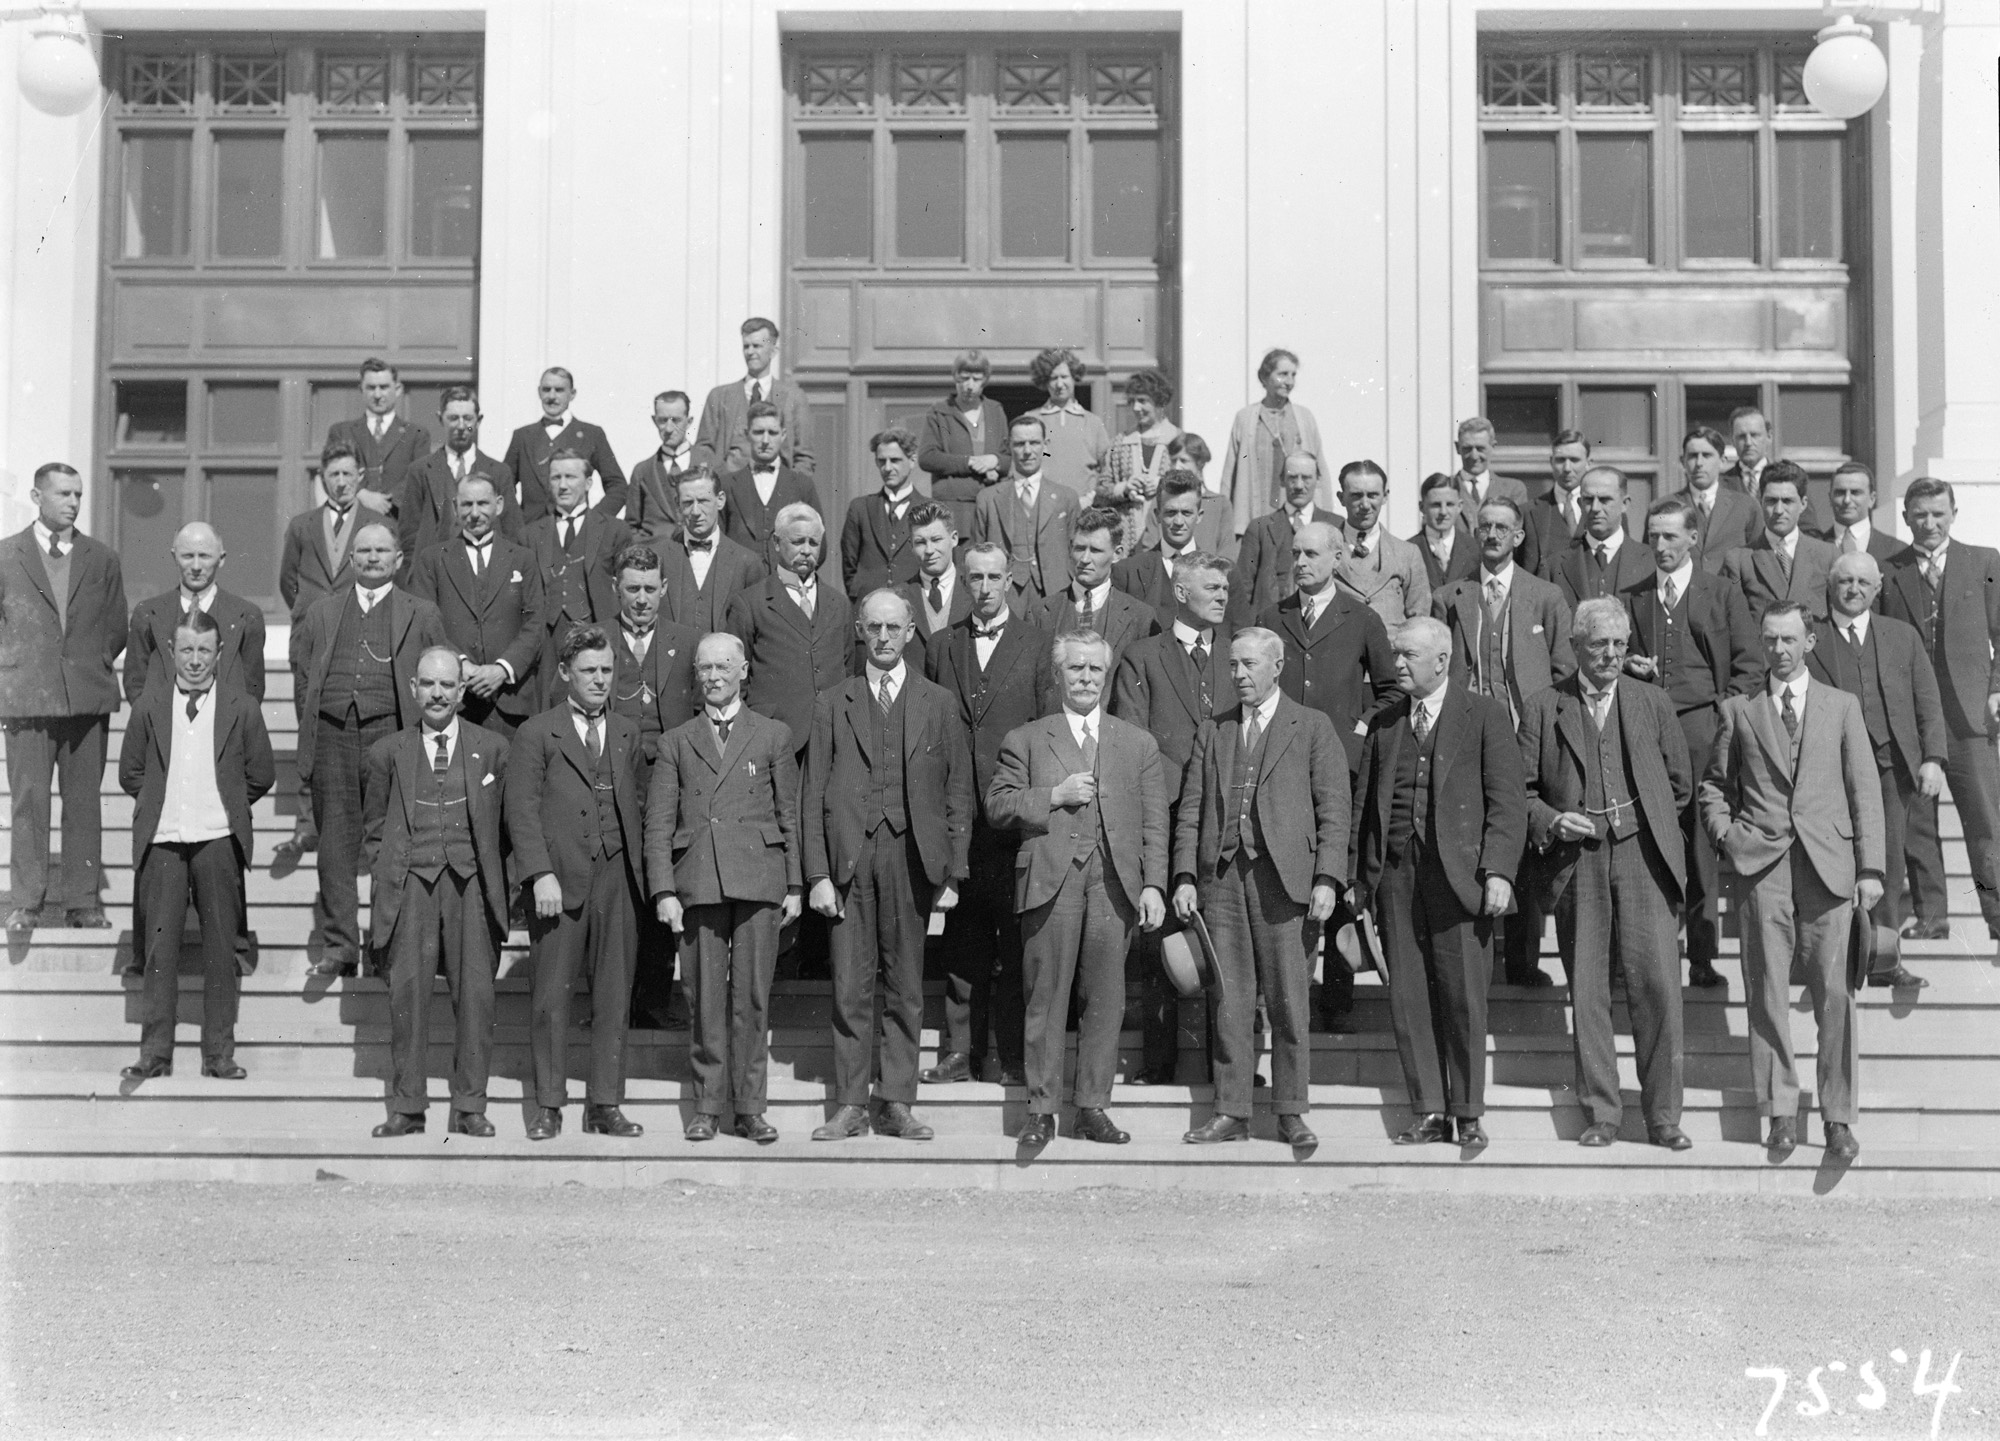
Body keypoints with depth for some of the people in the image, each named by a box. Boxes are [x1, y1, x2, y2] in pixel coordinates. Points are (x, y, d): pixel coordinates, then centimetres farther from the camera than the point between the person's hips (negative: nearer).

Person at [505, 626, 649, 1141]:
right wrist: (541, 875, -13)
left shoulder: (627, 735, 16)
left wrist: (638, 866, 8)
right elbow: (522, 811, -4)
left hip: (616, 877, 3)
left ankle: (605, 1104, 11)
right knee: (551, 993, 1)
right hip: (561, 879, -3)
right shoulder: (535, 735, 2)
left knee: (613, 993, 4)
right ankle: (548, 1104, 11)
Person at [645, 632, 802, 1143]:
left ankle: (750, 1108, 6)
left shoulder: (773, 735, 12)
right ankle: (707, 1105, 10)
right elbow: (658, 822, 8)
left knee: (752, 996, -1)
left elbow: (790, 815, 10)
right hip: (697, 882, 1)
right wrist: (664, 891, -2)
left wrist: (795, 885, 3)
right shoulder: (676, 741, 13)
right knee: (705, 999, 2)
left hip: (758, 880, -1)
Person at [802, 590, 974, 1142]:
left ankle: (896, 1104, 9)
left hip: (911, 855, 0)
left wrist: (952, 873, 1)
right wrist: (817, 874, -2)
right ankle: (850, 1106, 6)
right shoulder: (832, 704, 10)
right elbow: (814, 795, 7)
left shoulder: (938, 703, 11)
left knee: (905, 987, 3)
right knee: (851, 987, 0)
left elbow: (958, 793, 8)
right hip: (849, 856, 0)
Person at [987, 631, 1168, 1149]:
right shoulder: (1026, 740, 13)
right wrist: (1054, 796, -7)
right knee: (1046, 998, 0)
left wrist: (1154, 884, 0)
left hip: (1115, 882, 1)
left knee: (1105, 999, 2)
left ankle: (1093, 1107, 11)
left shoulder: (1139, 745, 16)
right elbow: (997, 804, 5)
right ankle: (1041, 1110, 6)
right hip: (1049, 881, -1)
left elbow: (1154, 824, 10)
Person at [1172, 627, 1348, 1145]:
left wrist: (1326, 879, -9)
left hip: (1283, 875, -3)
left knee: (1289, 1000, -1)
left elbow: (1333, 808, 1)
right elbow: (1190, 809, 13)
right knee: (1229, 1000, 4)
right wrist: (1185, 877, 3)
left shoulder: (1311, 728, 6)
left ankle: (1291, 1114, 7)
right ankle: (1230, 1113, 10)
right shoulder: (1212, 732, 16)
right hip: (1221, 874, 3)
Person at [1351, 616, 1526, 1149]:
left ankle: (1469, 1115, 9)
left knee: (1462, 994, -3)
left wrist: (1499, 871, -11)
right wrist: (1358, 879, 10)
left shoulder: (1484, 715, 4)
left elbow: (1507, 800, -1)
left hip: (1456, 868, -4)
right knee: (1407, 994, 3)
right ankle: (1430, 1113, 10)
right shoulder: (1382, 723, 16)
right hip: (1395, 870, 4)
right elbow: (1364, 803, 17)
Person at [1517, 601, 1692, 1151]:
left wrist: (1644, 822, 10)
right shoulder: (1542, 708, 7)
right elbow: (1520, 789, 8)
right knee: (1587, 992, 2)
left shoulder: (1653, 703, 11)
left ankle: (1663, 1116, 2)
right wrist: (1550, 821, -8)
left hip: (1642, 856, 0)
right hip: (1576, 862, 0)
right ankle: (1601, 1113, 11)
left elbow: (1680, 784, 18)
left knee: (1658, 986, -6)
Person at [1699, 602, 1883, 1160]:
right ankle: (1781, 1111, 5)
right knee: (1768, 989, -2)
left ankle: (1838, 1118, 3)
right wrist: (1725, 833, 0)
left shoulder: (1842, 706, 14)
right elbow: (1714, 784, 19)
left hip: (1827, 862, 0)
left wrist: (1870, 867, 1)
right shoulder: (1739, 710, 13)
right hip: (1762, 862, 0)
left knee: (1832, 991, -4)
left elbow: (1865, 790, 10)